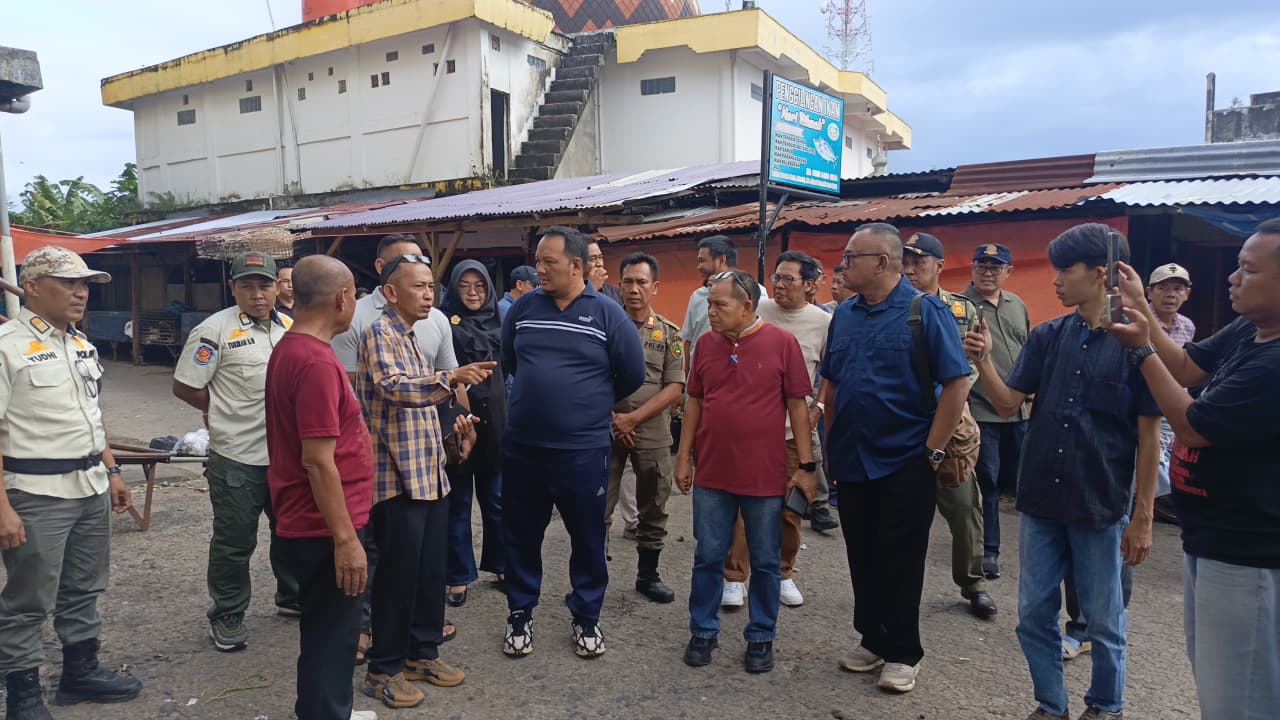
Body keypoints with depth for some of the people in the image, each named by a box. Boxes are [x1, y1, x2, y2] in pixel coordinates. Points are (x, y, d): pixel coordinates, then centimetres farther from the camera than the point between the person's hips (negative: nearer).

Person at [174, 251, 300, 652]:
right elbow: (185, 387, -8)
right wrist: (227, 412, -2)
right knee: (235, 542, 6)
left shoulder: (290, 327, 8)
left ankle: (292, 598, 37)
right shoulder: (216, 330, -10)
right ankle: (226, 618, 23)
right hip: (237, 457, -5)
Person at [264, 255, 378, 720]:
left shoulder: (288, 349, 9)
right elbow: (318, 462, -25)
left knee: (325, 631, 24)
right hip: (324, 529, -10)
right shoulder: (316, 362, -24)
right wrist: (345, 538, -22)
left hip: (310, 523, 10)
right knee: (330, 637, 4)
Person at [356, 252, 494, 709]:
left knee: (431, 569, 14)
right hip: (398, 476, -9)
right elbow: (394, 388, -30)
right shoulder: (380, 333, -12)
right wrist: (451, 378, -41)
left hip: (429, 473, 9)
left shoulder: (411, 336, 17)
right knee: (398, 573, 0)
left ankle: (423, 652, 28)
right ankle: (384, 669, 14)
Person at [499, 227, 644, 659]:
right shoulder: (523, 308, 3)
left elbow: (632, 375, 0)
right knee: (521, 536, 13)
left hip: (584, 450, -2)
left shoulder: (607, 314, -6)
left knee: (587, 539, 10)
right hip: (521, 448, 3)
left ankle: (586, 618, 28)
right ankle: (520, 614, 31)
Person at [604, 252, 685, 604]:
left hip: (653, 434, 1)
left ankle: (648, 575, 27)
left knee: (653, 509, 11)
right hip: (606, 430, -1)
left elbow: (675, 388, -4)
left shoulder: (669, 333, 3)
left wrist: (633, 418, -13)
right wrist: (611, 417, -9)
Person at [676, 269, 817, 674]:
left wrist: (806, 465, -5)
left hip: (765, 476, -2)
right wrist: (684, 456, 8)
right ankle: (703, 632, 26)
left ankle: (761, 637, 26)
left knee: (765, 563, 10)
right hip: (712, 473, 3)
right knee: (708, 558, 11)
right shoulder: (706, 344, 3)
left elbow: (797, 405, -4)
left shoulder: (782, 343, -7)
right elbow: (694, 401, 10)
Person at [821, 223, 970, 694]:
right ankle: (872, 640, 31)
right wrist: (831, 446, 12)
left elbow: (956, 384, -13)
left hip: (904, 461, -5)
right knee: (862, 559, 14)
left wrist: (933, 451, -13)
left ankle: (902, 654, 20)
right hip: (852, 461, 6)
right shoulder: (844, 314, 7)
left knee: (900, 563, 4)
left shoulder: (925, 311, -10)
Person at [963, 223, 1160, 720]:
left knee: (1103, 621, 12)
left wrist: (1143, 517, -7)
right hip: (1040, 501, 4)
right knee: (1034, 614, 11)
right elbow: (1007, 403, 1)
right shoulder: (1046, 337, 3)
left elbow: (1149, 437, -7)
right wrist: (983, 361, -16)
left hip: (1101, 508, -4)